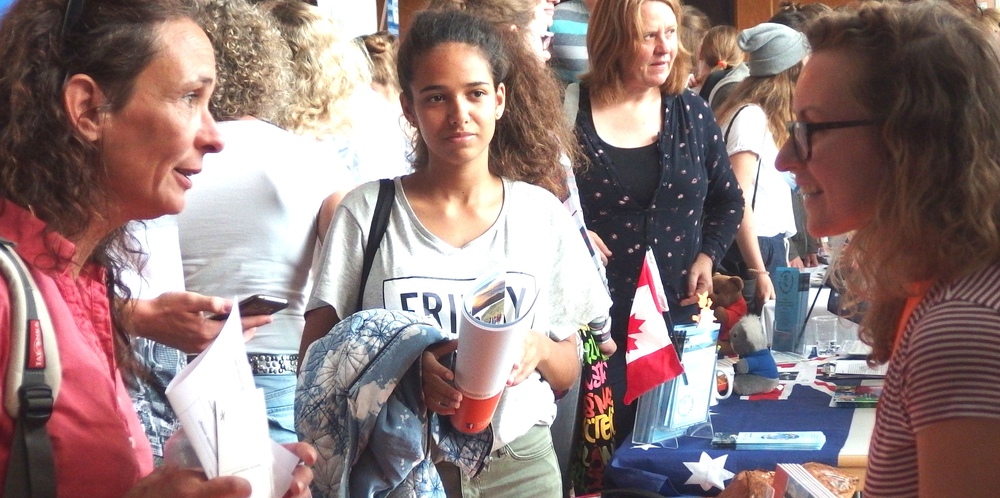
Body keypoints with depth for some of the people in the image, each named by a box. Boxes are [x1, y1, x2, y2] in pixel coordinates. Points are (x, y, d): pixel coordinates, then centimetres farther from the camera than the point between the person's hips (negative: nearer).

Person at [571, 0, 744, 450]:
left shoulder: (692, 113, 7)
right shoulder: (570, 114, -7)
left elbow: (728, 199, 19)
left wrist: (708, 254, 5)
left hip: (677, 319, 4)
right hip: (596, 324, -4)